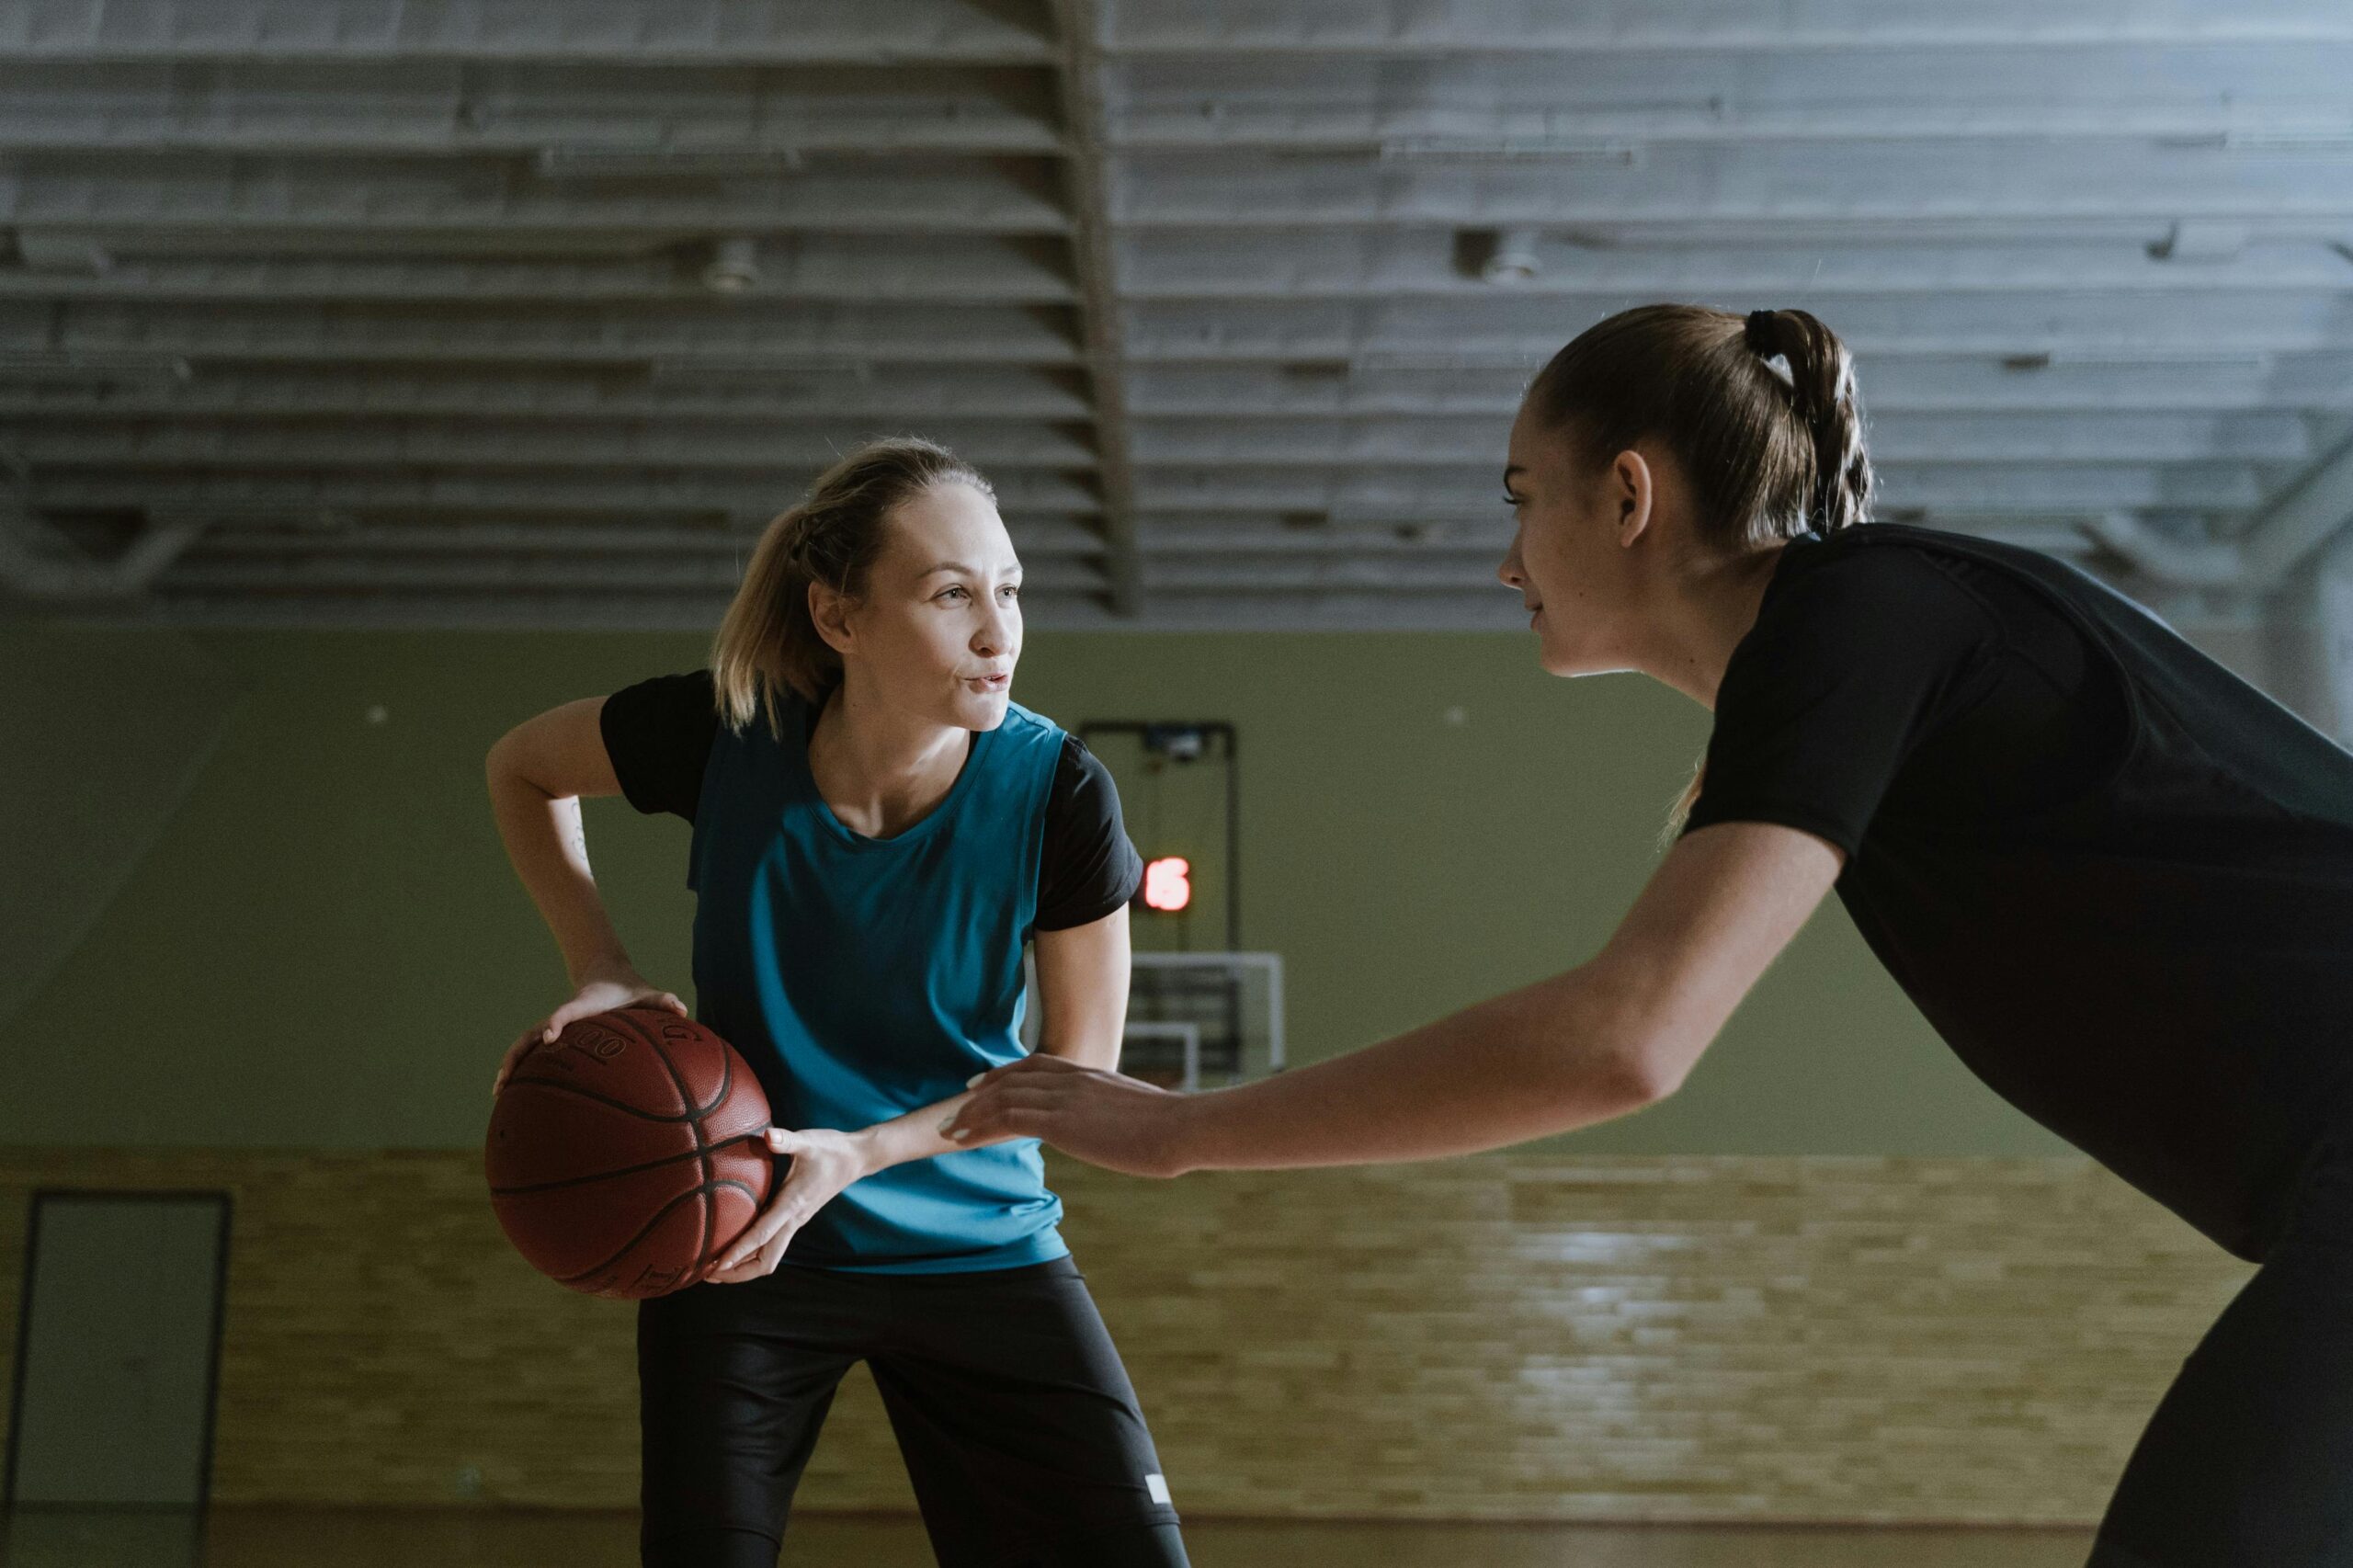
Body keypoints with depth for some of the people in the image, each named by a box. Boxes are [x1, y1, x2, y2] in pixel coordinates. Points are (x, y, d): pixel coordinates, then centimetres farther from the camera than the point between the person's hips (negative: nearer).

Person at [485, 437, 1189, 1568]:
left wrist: (860, 1154, -21)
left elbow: (1080, 1065, -9)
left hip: (979, 1249, 0)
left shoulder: (1054, 793, -20)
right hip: (738, 1237, 1)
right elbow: (523, 768, 4)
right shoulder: (722, 735, -18)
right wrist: (598, 970, -10)